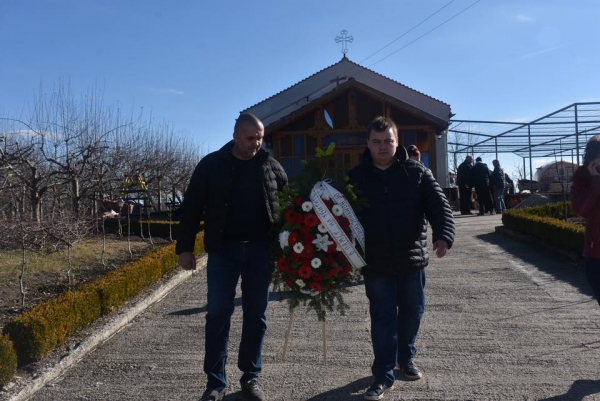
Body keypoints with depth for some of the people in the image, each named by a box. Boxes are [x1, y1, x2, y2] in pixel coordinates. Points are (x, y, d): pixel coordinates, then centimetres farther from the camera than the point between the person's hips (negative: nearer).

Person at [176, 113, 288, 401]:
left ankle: (251, 378, 23)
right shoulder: (211, 164, 0)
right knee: (218, 314, 3)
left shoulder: (270, 166, 5)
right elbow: (191, 208, 1)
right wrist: (185, 248, -3)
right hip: (223, 249, -1)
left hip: (260, 250, 2)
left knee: (256, 315, 8)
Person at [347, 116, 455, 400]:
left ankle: (406, 358, 39)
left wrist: (444, 235, -21)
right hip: (375, 262, -1)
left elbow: (439, 206, -4)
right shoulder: (355, 177, 1)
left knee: (412, 312, 15)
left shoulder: (417, 172, 0)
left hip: (412, 258, 1)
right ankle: (383, 376, 14)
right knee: (382, 318, 3)